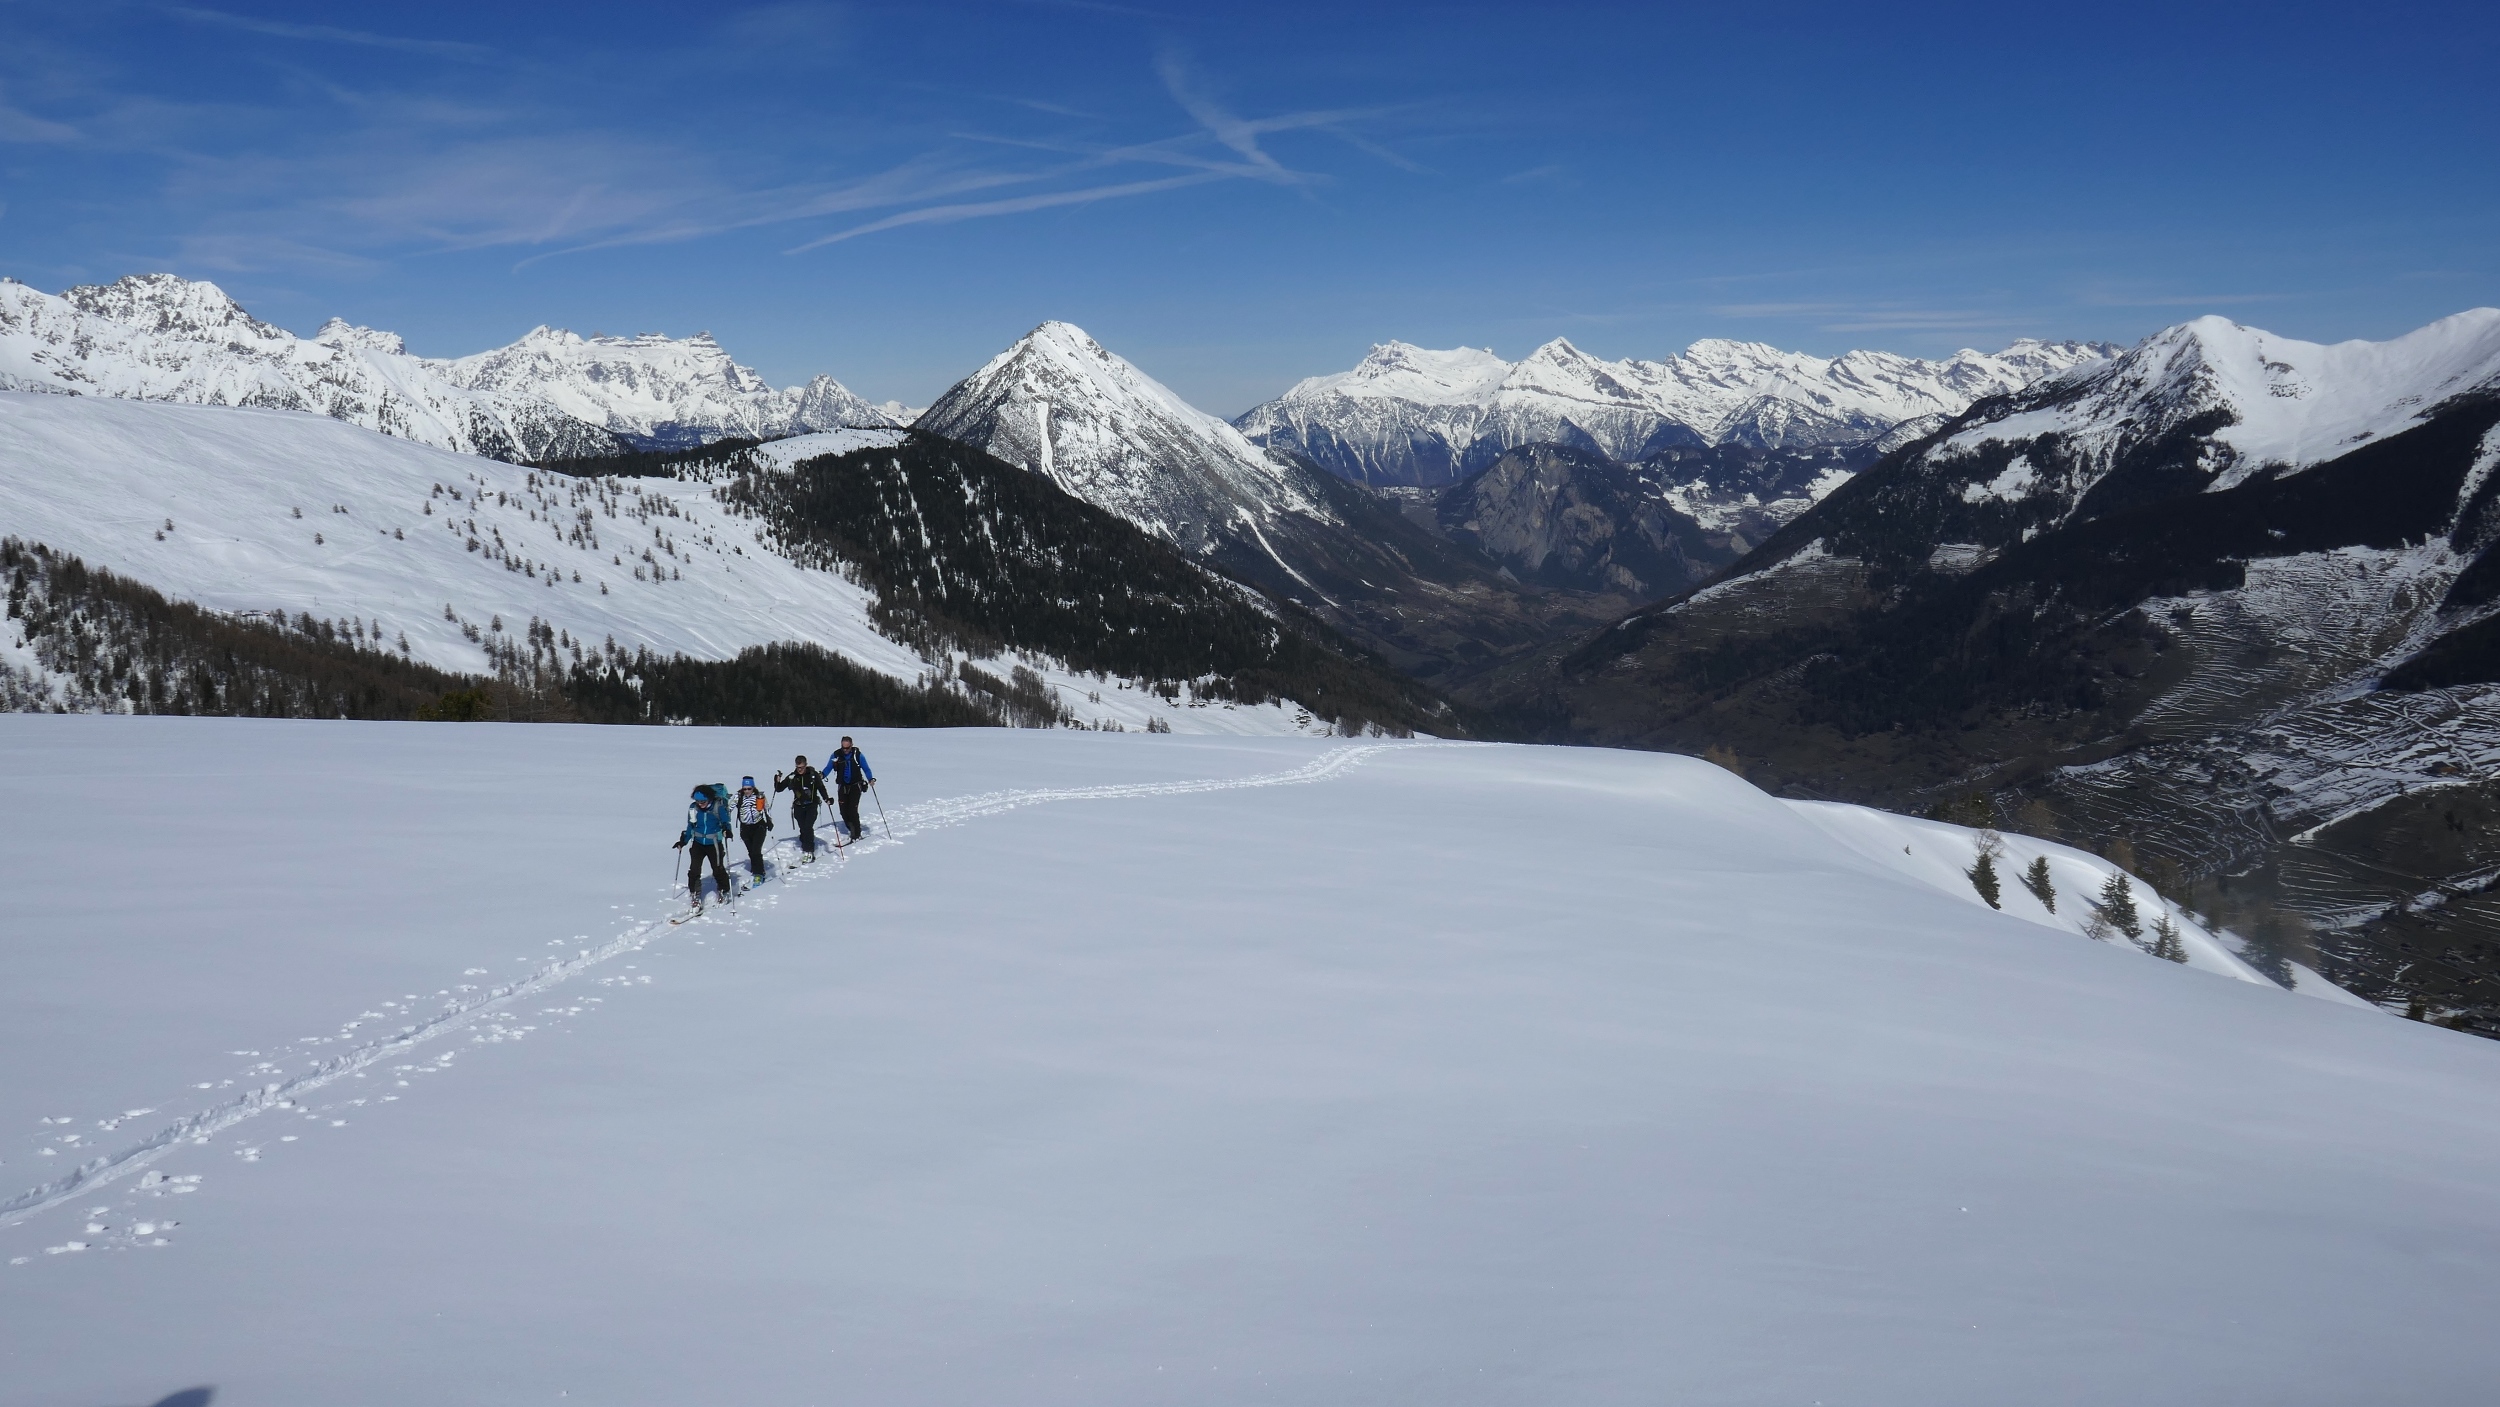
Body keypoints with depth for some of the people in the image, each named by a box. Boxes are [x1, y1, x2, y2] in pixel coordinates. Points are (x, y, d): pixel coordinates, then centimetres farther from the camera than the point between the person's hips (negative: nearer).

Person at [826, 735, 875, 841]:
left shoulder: (858, 755, -6)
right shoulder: (836, 755, -2)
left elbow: (866, 768, -2)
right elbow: (828, 768, 2)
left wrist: (871, 779, -19)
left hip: (855, 786, -3)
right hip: (842, 787, 3)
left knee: (852, 810, -12)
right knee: (844, 811, -2)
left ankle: (856, 834, -4)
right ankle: (852, 829, 18)